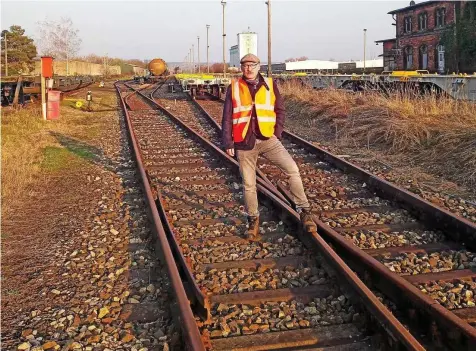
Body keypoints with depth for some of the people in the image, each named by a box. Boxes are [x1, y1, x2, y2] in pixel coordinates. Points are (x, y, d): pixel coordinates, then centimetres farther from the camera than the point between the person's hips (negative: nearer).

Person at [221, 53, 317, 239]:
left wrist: (277, 132, -1)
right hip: (244, 143, 0)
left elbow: (280, 110, 9)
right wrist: (228, 142, -2)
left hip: (268, 139, 0)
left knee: (292, 169, -13)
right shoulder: (234, 87, 2)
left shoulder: (270, 84, 4)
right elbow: (227, 117, 3)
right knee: (249, 184, 6)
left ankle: (304, 211, -2)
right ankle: (253, 219, 24)